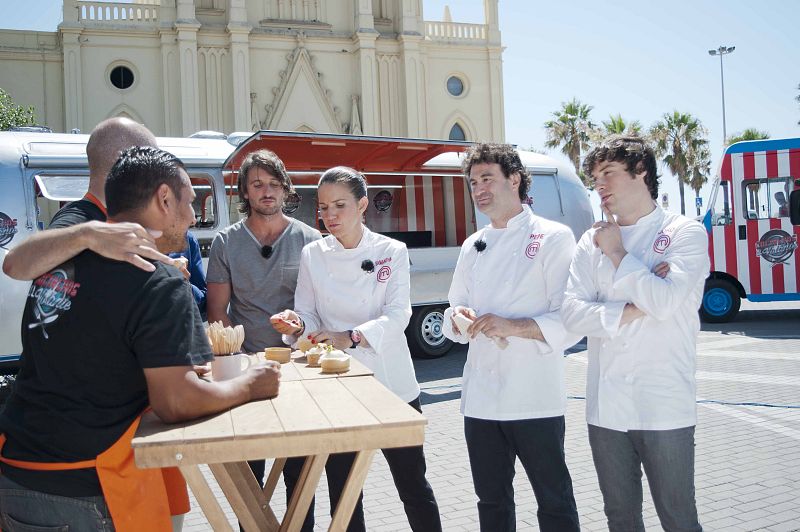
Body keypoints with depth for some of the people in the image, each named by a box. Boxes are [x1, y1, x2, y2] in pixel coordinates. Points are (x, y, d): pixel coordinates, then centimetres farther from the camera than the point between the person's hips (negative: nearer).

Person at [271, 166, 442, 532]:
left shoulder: (392, 252, -3)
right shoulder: (313, 255, 2)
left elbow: (397, 316, -14)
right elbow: (309, 316, 2)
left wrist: (350, 337, -29)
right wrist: (297, 325, -22)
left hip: (390, 382, -1)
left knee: (413, 485, 9)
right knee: (343, 493, 10)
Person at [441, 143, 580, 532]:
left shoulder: (553, 237, -6)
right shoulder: (473, 246, 13)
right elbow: (455, 313, 16)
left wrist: (513, 326, -24)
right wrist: (458, 318, -6)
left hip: (535, 399, -6)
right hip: (481, 398, 6)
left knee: (553, 500, 6)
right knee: (491, 500, 17)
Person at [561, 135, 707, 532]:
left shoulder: (684, 232, -2)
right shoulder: (592, 241, 9)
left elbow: (664, 302, -17)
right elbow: (571, 312, -1)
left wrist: (617, 253, -7)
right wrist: (630, 312, -13)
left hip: (664, 407, -4)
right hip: (606, 407, 4)